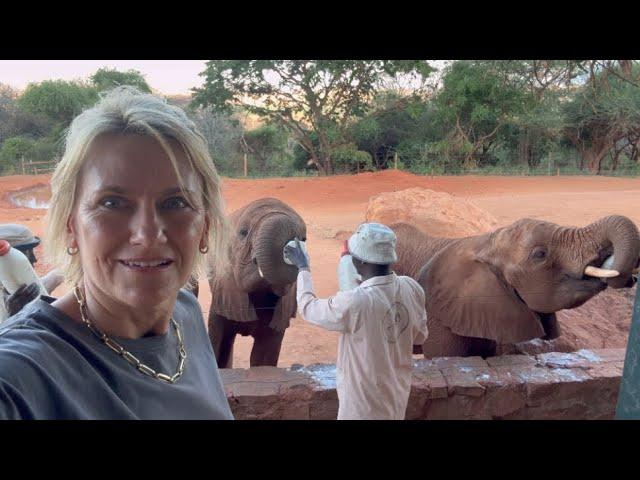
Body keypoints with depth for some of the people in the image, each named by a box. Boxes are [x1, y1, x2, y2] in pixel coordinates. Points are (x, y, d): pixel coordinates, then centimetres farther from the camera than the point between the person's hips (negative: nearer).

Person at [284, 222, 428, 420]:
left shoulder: (353, 303, -33)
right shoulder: (412, 288, -14)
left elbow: (308, 307, -13)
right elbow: (420, 335, 3)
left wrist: (303, 268, 1)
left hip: (366, 406, -5)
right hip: (397, 397, 6)